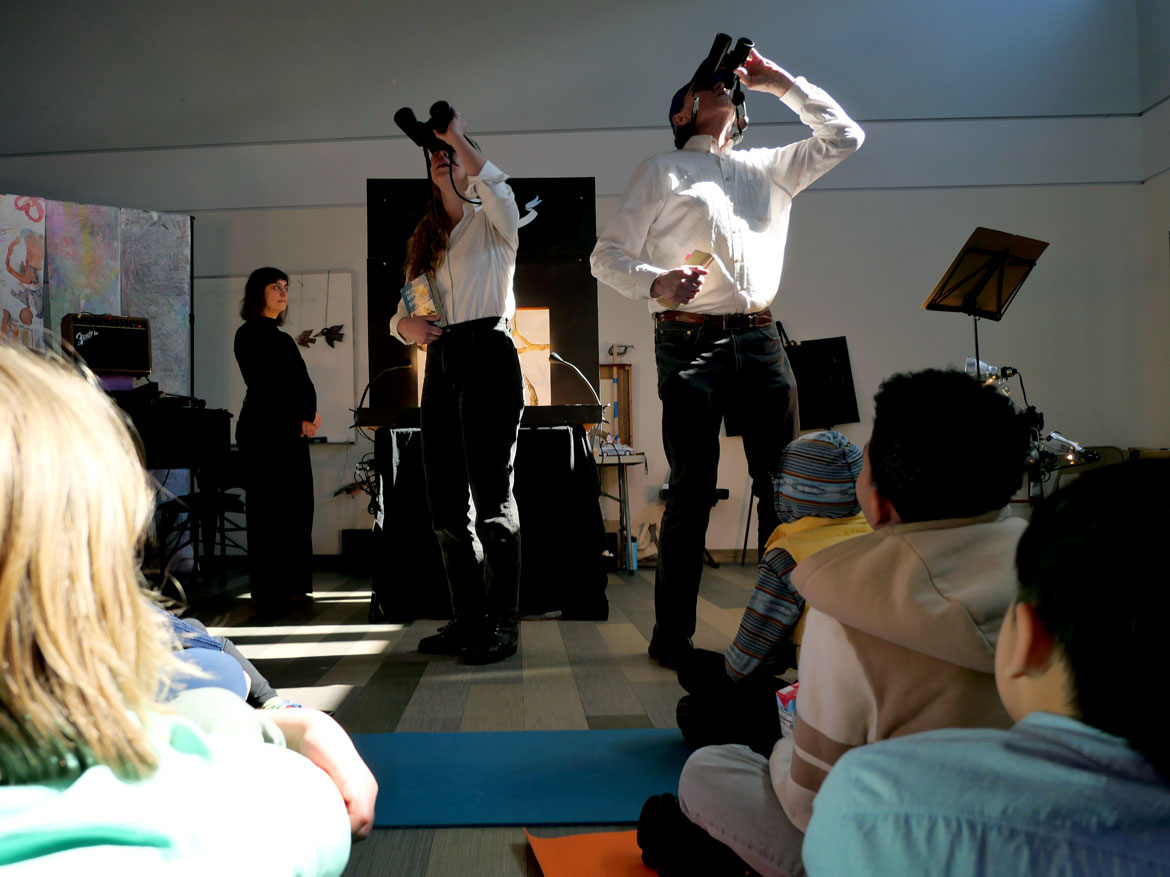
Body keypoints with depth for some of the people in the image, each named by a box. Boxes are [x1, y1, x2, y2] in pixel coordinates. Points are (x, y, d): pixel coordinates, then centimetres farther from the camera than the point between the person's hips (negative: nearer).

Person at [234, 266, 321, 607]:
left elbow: (300, 383, 16)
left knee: (295, 507, 6)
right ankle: (269, 589, -3)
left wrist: (307, 414, 0)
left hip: (291, 430, 8)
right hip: (265, 429, -8)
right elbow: (267, 386, -11)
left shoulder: (281, 337, 22)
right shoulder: (251, 334, -3)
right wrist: (303, 416, -9)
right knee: (270, 506, -7)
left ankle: (291, 585, 12)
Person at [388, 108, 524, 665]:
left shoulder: (493, 223, 6)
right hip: (440, 362, 7)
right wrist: (407, 326, -1)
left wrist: (458, 138, -13)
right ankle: (469, 619, 17)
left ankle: (502, 625, 0)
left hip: (487, 353, -7)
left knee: (491, 495, -8)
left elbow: (497, 186, -20)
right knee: (446, 500, 7)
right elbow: (401, 312, 21)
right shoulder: (424, 241, 23)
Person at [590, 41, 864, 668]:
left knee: (785, 485, 1)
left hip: (760, 340, 4)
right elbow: (607, 255, 3)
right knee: (693, 488, -6)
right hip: (690, 342, -4)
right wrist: (654, 283, -19)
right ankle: (672, 636, 4)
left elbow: (843, 137, 28)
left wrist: (780, 83, 22)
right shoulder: (663, 170, 11)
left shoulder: (770, 169, 24)